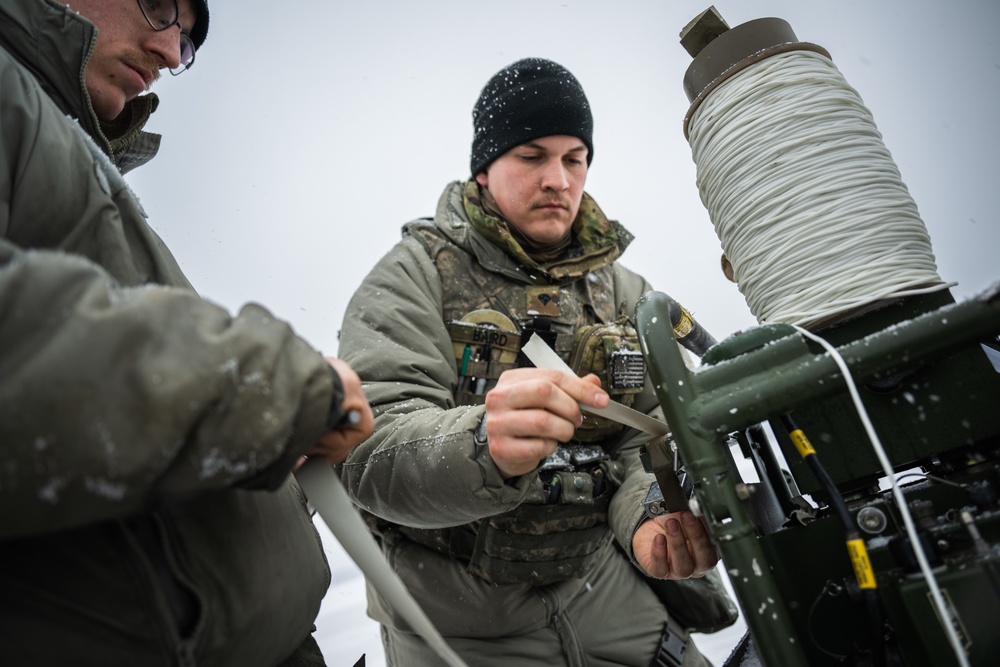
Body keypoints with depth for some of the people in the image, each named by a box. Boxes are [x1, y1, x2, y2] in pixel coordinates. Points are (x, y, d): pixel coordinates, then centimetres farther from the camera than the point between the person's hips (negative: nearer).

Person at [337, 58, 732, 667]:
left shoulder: (625, 292, 4)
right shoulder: (416, 274, -11)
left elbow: (648, 442, -1)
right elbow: (371, 450, -23)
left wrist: (647, 519, -23)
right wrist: (484, 447, -44)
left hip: (599, 583, 4)